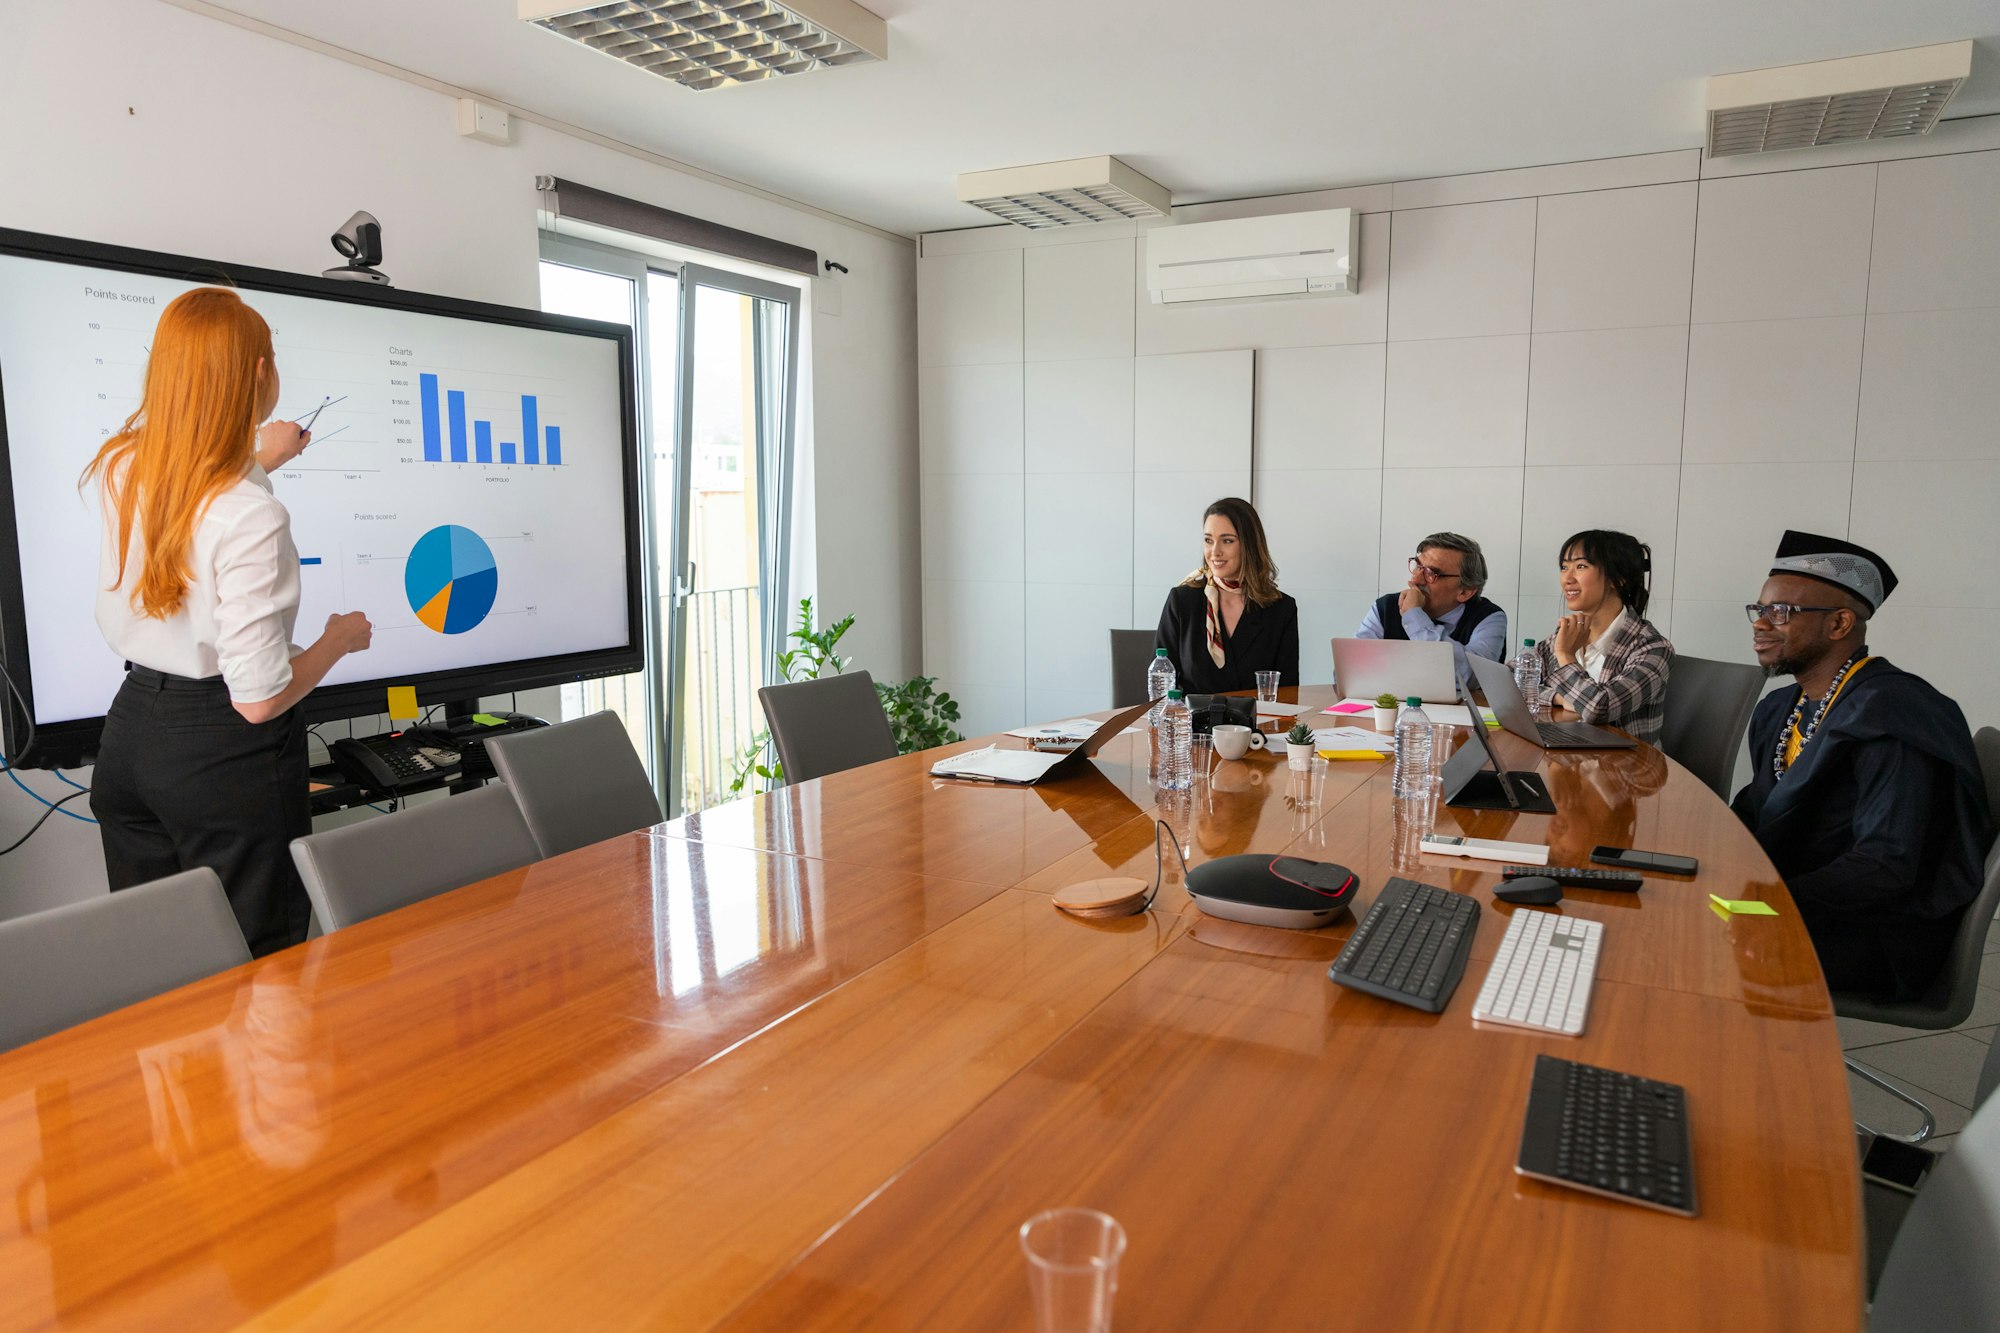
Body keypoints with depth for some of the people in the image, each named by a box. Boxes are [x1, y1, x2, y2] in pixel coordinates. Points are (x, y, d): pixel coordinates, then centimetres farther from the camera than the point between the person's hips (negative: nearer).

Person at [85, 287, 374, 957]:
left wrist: (255, 463, 39)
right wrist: (341, 638, -5)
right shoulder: (255, 519, -23)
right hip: (226, 756, -8)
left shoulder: (120, 468, 1)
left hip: (131, 729, 8)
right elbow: (259, 699, -21)